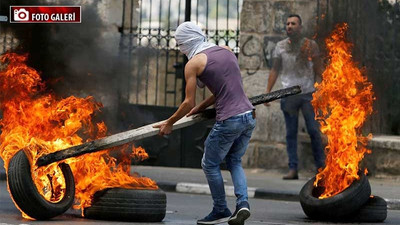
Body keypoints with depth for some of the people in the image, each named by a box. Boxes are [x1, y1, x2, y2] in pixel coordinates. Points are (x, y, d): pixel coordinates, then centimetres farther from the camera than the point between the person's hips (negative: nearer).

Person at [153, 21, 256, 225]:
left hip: (229, 120, -7)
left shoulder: (193, 63, -3)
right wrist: (201, 107, 31)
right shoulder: (227, 51, 16)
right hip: (249, 116, 7)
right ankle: (242, 202, 3)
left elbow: (188, 103, -2)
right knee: (234, 161, 22)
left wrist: (169, 123, 12)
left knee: (210, 164, 14)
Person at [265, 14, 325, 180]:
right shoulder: (280, 47, 7)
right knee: (291, 133, 1)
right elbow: (274, 70, 10)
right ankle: (293, 169, 3)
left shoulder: (311, 46, 3)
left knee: (314, 131, -2)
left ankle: (320, 166, 7)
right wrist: (268, 92, 3)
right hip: (288, 95, 2)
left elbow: (318, 71, 4)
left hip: (308, 93, -2)